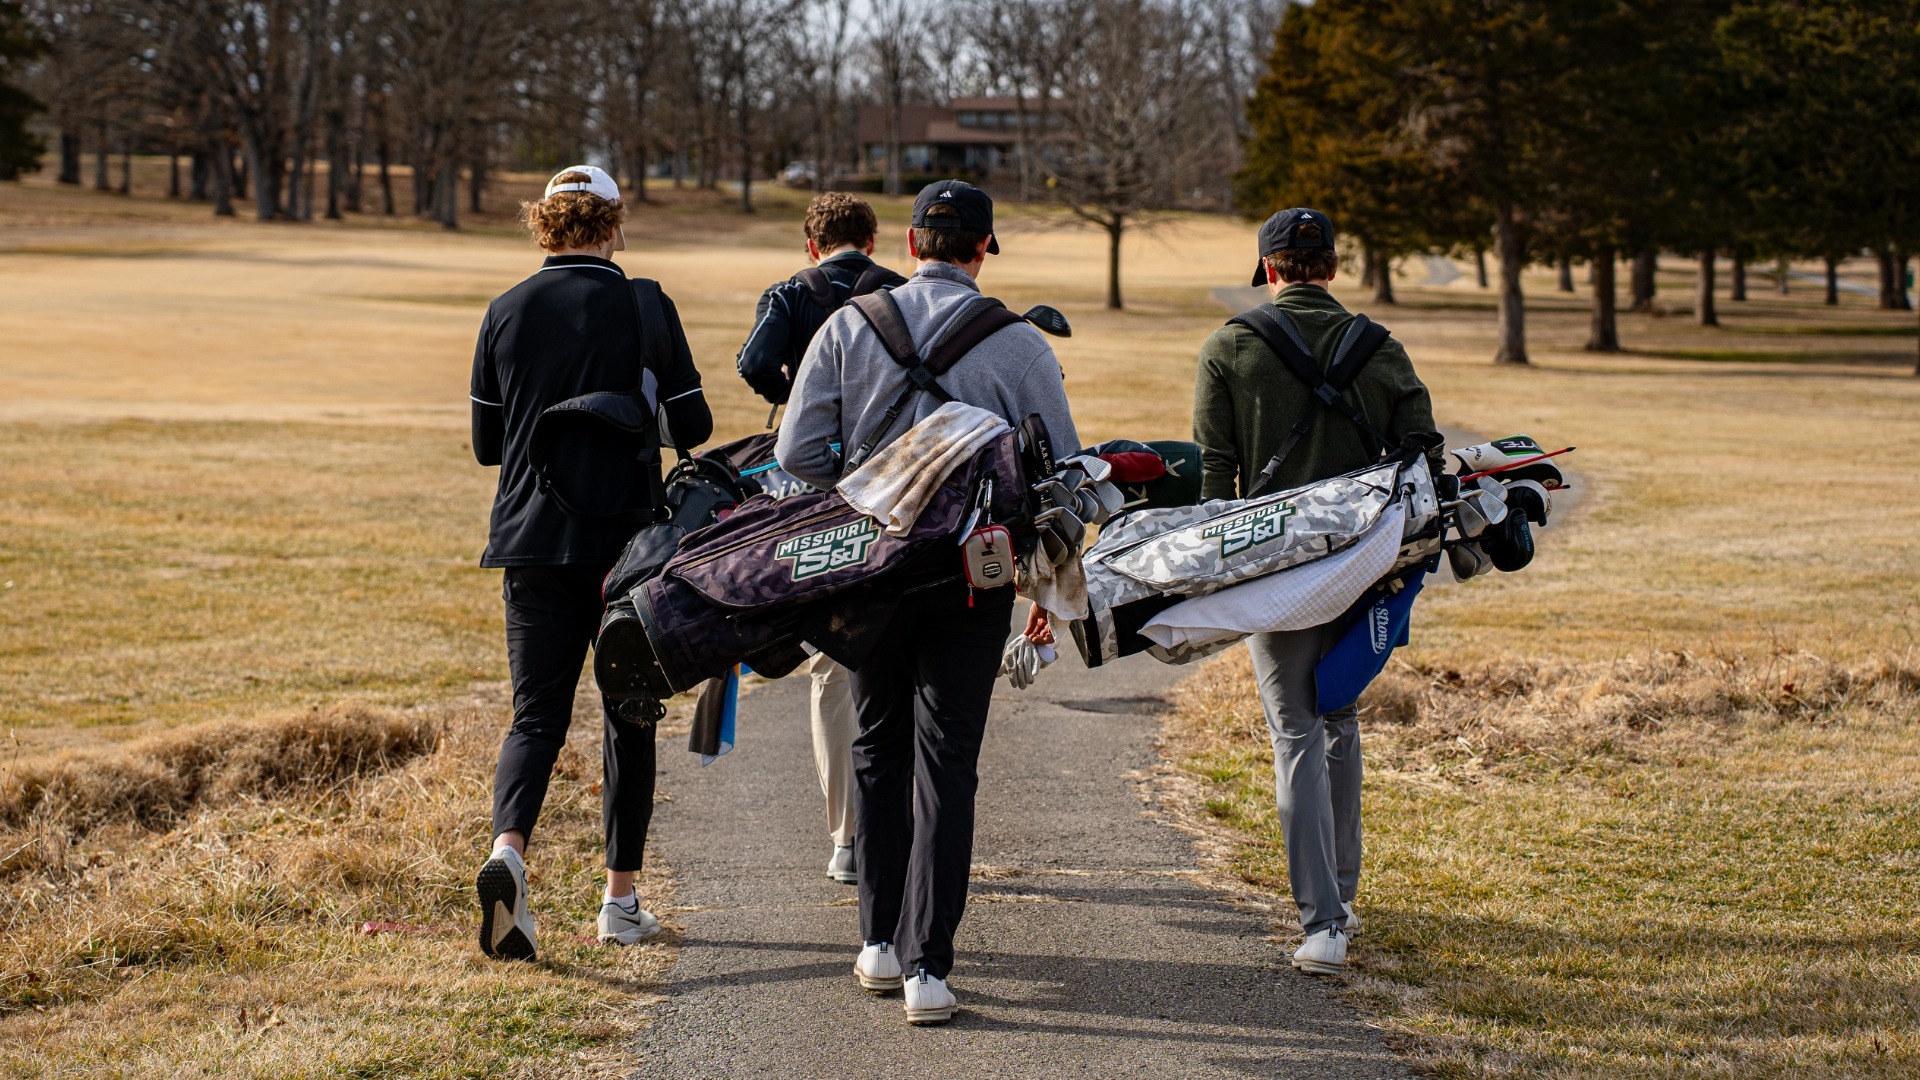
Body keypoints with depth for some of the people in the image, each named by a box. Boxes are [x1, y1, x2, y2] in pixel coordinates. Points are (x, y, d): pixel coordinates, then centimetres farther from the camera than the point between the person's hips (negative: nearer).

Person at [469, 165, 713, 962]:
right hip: (627, 540, -2)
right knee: (627, 716, 10)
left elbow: (486, 442, 8)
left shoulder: (506, 313, 3)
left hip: (531, 539, 2)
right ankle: (621, 900, 14)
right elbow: (692, 428, -3)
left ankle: (508, 849, -24)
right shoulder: (644, 309, -6)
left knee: (536, 713, 4)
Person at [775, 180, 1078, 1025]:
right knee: (946, 763, 2)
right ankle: (927, 964, -5)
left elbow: (798, 455, -7)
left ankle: (881, 941, 22)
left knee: (879, 749, 18)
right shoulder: (1018, 344, -5)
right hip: (971, 576, -1)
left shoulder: (849, 327, -2)